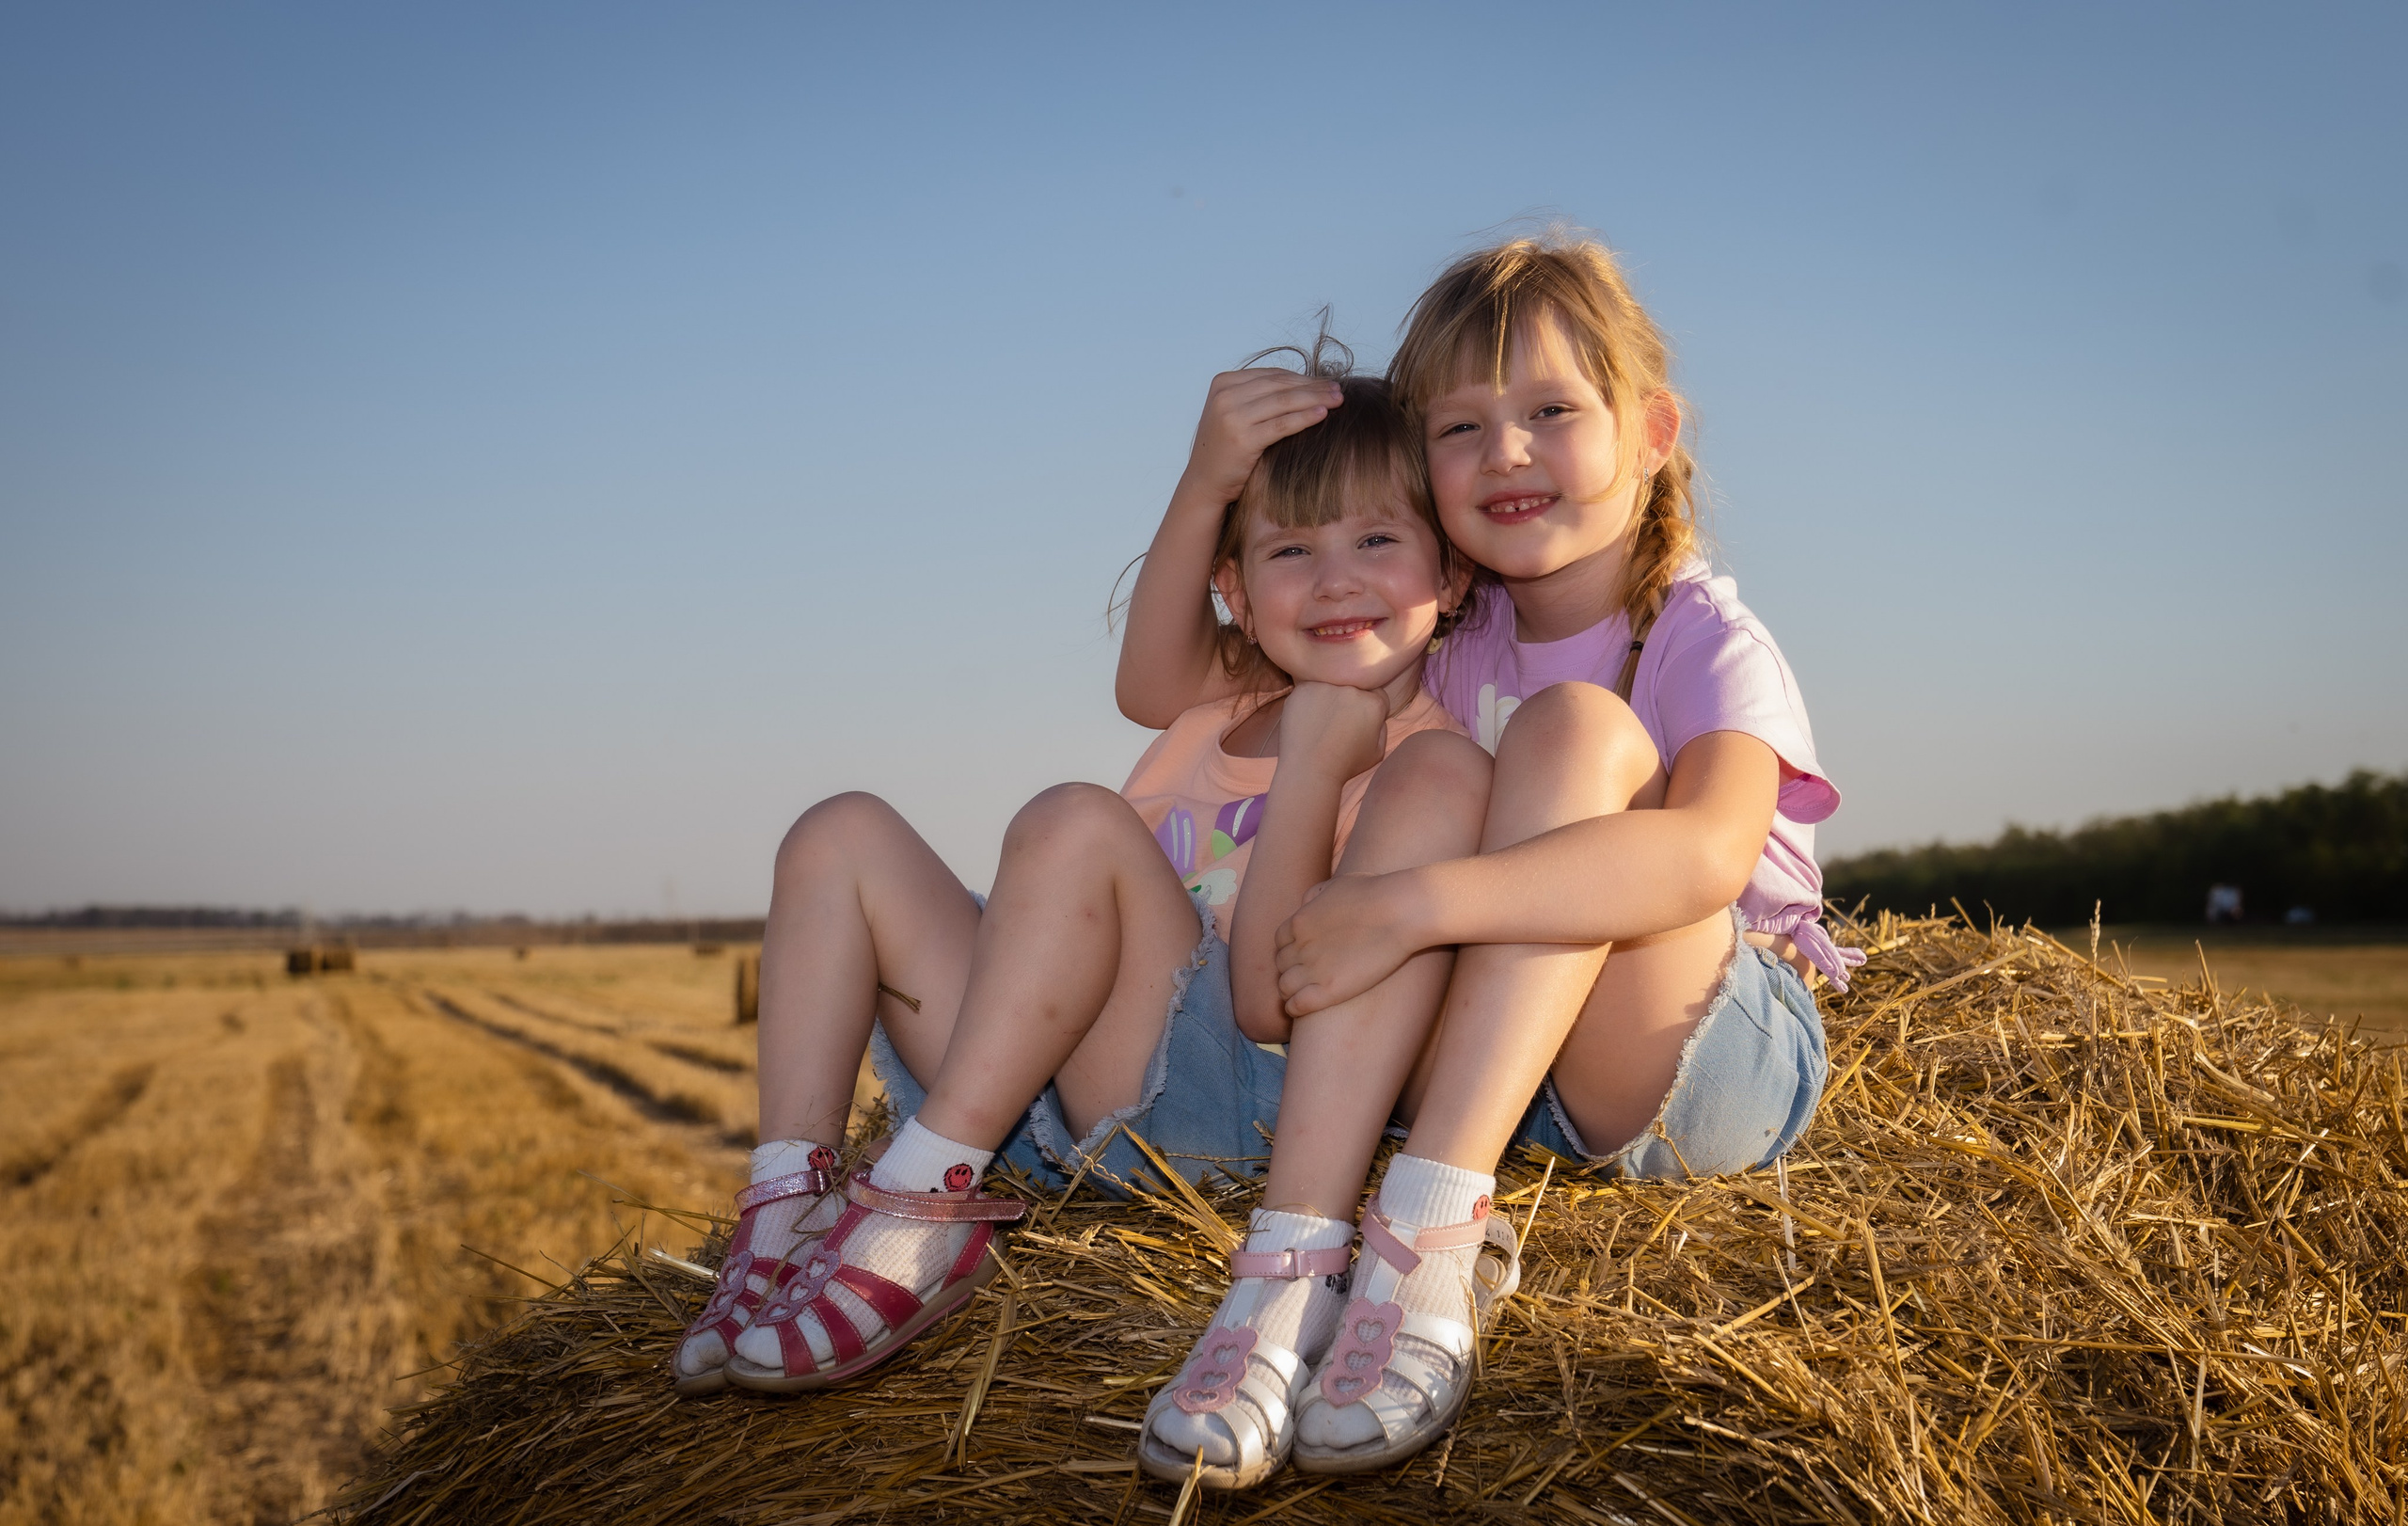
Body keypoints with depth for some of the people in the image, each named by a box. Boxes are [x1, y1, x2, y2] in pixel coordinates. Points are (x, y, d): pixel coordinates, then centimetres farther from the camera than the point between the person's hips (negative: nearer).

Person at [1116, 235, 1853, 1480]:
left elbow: (1705, 856, -35)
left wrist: (1417, 902, -43)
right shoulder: (1446, 643, 7)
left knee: (1575, 727, -27)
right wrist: (1206, 484, -8)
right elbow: (1158, 688, 8)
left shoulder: (1706, 642, -11)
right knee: (1420, 781, -22)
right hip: (1513, 1084, 4)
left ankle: (1428, 1223, -39)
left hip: (1721, 1072, -4)